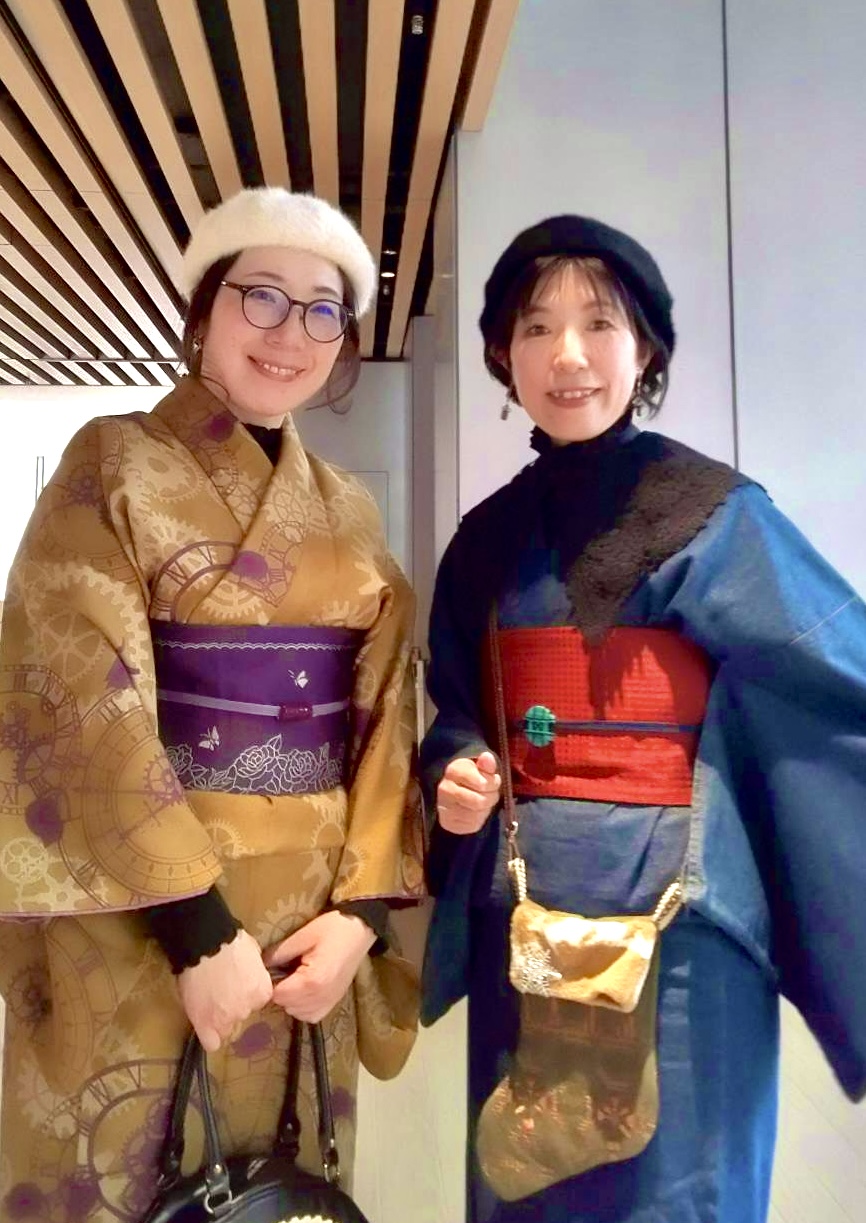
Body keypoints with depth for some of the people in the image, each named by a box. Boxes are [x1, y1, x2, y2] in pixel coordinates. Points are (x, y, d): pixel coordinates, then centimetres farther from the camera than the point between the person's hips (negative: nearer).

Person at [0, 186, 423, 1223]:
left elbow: (383, 719, 4)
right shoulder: (115, 466, -5)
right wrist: (199, 929, -17)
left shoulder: (347, 510, 8)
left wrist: (361, 906, -7)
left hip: (306, 917, 5)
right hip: (138, 917, -4)